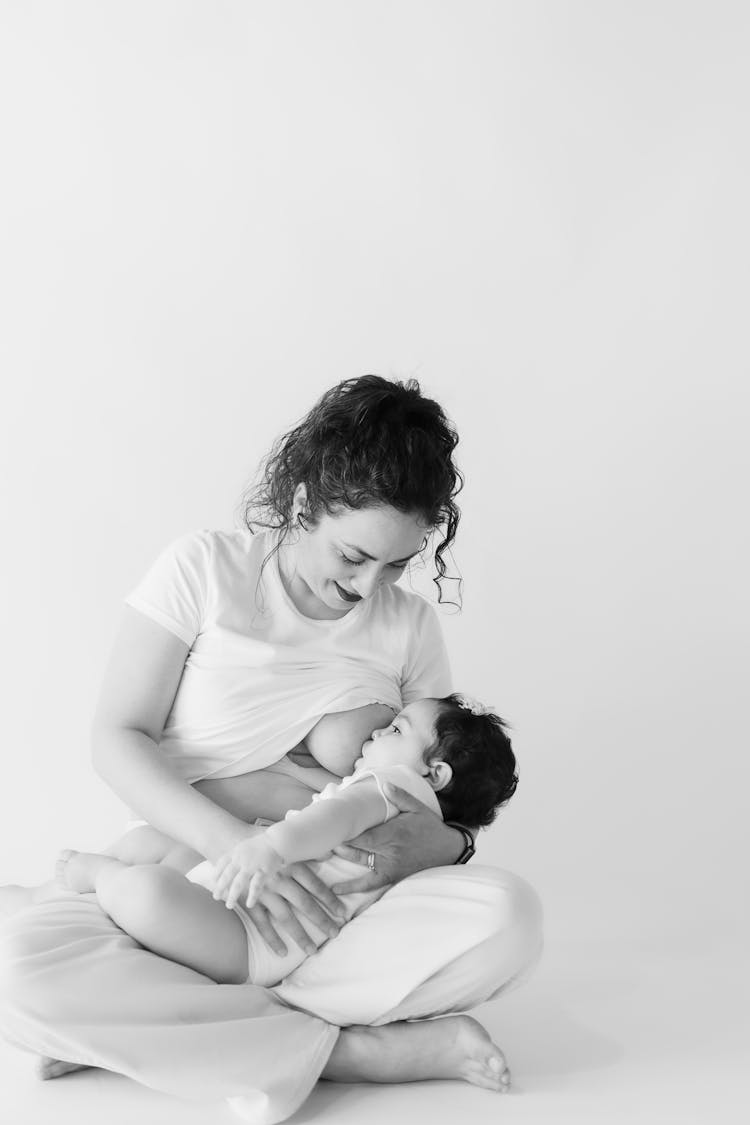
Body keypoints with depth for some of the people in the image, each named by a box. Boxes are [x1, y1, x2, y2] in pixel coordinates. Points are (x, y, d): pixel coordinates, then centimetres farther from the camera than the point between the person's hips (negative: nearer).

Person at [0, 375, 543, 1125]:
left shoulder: (410, 626, 4)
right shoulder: (203, 571, -4)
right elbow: (117, 738, -8)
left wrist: (438, 844, -18)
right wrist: (236, 845, -24)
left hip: (329, 914, 3)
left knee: (509, 916, -27)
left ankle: (148, 1037, -21)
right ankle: (360, 1049, -25)